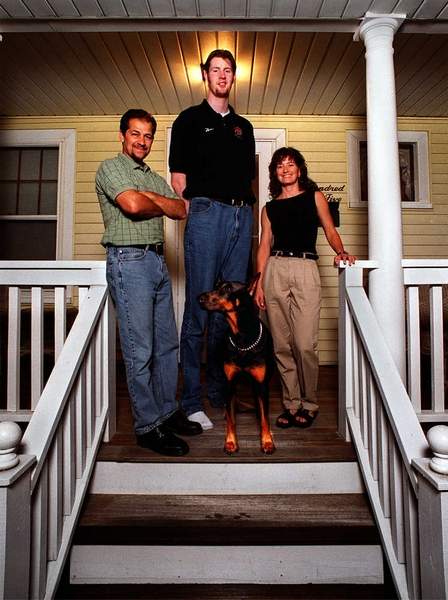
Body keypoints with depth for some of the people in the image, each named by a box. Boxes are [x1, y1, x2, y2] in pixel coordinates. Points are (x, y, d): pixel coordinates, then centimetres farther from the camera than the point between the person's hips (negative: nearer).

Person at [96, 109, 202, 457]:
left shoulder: (155, 178, 23)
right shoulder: (111, 168, 2)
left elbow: (181, 210, 8)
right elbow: (132, 204, -16)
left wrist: (150, 197, -6)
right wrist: (162, 205, 3)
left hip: (158, 261, 8)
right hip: (128, 261, -7)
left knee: (166, 344, 10)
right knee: (140, 350, -6)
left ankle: (167, 411, 22)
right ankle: (148, 426, 4)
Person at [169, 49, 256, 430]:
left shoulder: (243, 127, 24)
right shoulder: (190, 120, 10)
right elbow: (178, 177, 4)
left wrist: (248, 210, 11)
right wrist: (191, 210, -5)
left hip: (242, 217, 5)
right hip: (206, 214, -5)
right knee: (199, 308, -8)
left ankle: (220, 391, 18)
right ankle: (191, 401, -2)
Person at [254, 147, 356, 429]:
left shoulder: (314, 197, 14)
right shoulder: (270, 208, 18)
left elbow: (330, 229, 8)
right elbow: (264, 246, 13)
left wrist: (341, 251, -13)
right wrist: (259, 284, 5)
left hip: (305, 270, -2)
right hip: (275, 270, 2)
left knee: (305, 344, -10)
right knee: (282, 345, 2)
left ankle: (309, 404, 9)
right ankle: (291, 403, 14)